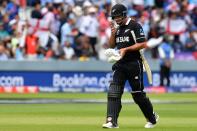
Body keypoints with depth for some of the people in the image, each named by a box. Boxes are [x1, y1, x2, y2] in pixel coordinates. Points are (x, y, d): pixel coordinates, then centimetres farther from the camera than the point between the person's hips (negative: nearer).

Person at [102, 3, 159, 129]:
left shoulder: (135, 26, -9)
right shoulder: (117, 28, 14)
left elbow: (142, 44, -14)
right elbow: (112, 45, 16)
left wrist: (126, 49, -21)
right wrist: (113, 33, 0)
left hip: (134, 64, -6)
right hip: (120, 64, 6)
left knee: (138, 93, 2)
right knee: (113, 92, -9)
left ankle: (152, 118, 22)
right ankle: (112, 121, -14)